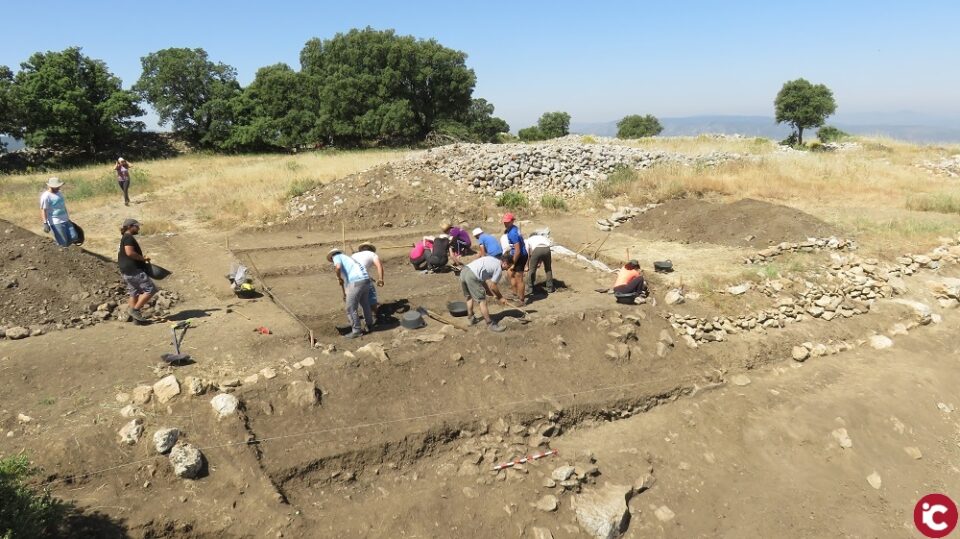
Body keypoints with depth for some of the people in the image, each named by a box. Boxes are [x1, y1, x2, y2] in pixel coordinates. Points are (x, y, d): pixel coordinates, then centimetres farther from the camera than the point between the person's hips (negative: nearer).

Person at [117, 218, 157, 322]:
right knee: (151, 289, -9)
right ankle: (135, 310, -7)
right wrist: (143, 258, -13)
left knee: (134, 293, 12)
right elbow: (130, 252, -24)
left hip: (126, 271, 11)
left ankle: (135, 317, 14)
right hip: (134, 271, -11)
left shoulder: (125, 238, 22)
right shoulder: (128, 237, -10)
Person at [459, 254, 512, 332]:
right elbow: (492, 286, 4)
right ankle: (490, 324, 7)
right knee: (482, 301, 0)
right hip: (472, 276, -9)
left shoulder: (492, 260, 25)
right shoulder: (499, 269, 2)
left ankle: (471, 319, 37)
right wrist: (501, 298, 17)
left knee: (469, 297, 26)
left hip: (463, 271, 9)